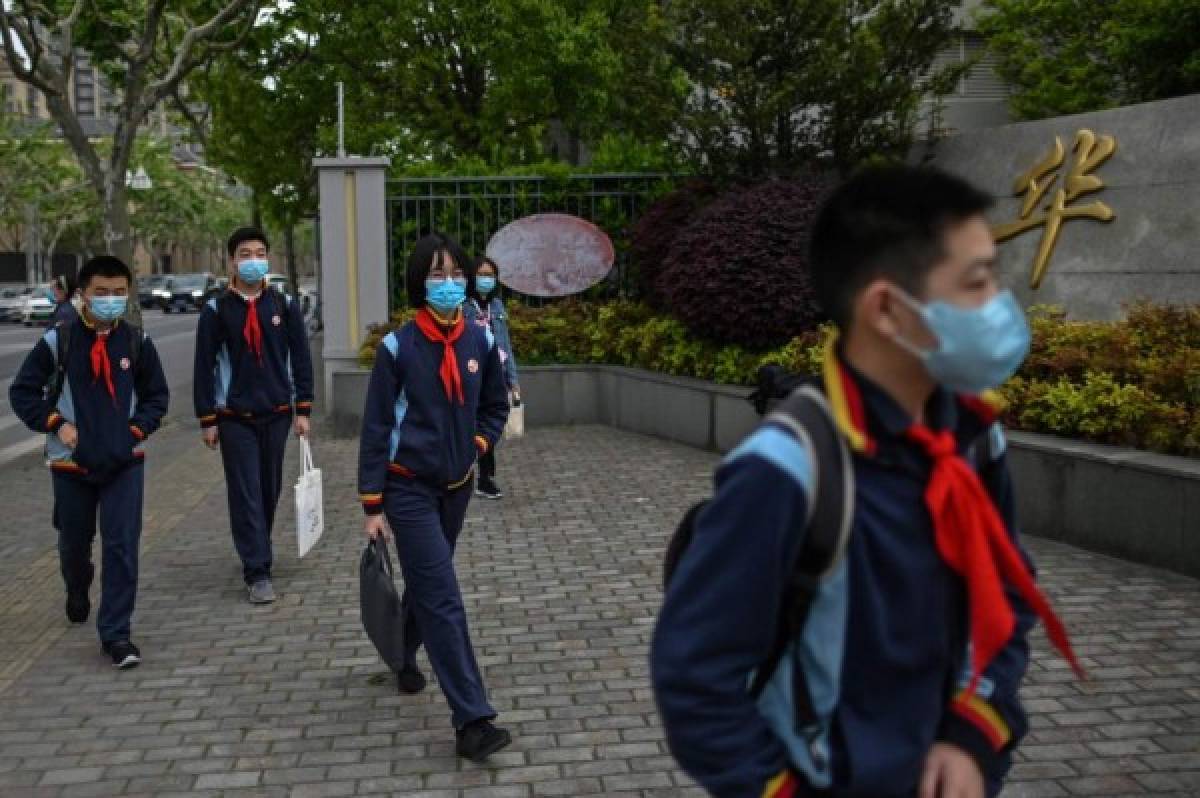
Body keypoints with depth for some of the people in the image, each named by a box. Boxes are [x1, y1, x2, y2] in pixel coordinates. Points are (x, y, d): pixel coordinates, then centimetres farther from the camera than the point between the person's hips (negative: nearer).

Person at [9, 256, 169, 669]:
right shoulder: (58, 340, -7)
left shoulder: (136, 342, -2)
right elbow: (22, 392, 0)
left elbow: (156, 395, 9)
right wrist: (56, 424, -10)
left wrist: (138, 429, -4)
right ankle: (78, 592, 51)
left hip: (124, 462, 0)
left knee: (122, 546, -9)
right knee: (74, 543, 18)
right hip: (71, 463, 0)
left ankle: (115, 633, -2)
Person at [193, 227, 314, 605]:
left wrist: (303, 409, 2)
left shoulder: (284, 305, 4)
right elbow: (204, 366, 0)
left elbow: (301, 358, 6)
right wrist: (207, 419, -2)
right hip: (235, 418, -2)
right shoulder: (217, 309, -2)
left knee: (269, 490, 11)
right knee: (245, 494, -5)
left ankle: (256, 554, 30)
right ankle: (257, 572, -3)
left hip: (277, 414, 3)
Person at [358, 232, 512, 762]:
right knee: (443, 598, -10)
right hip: (409, 488, -5)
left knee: (427, 583, 21)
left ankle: (403, 654, 49)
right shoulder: (397, 349, -13)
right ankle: (472, 721, -11)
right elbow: (375, 428, -9)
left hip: (457, 485, 5)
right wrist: (373, 505, -10)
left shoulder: (481, 343, -1)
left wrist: (480, 442, -3)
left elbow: (495, 406, 16)